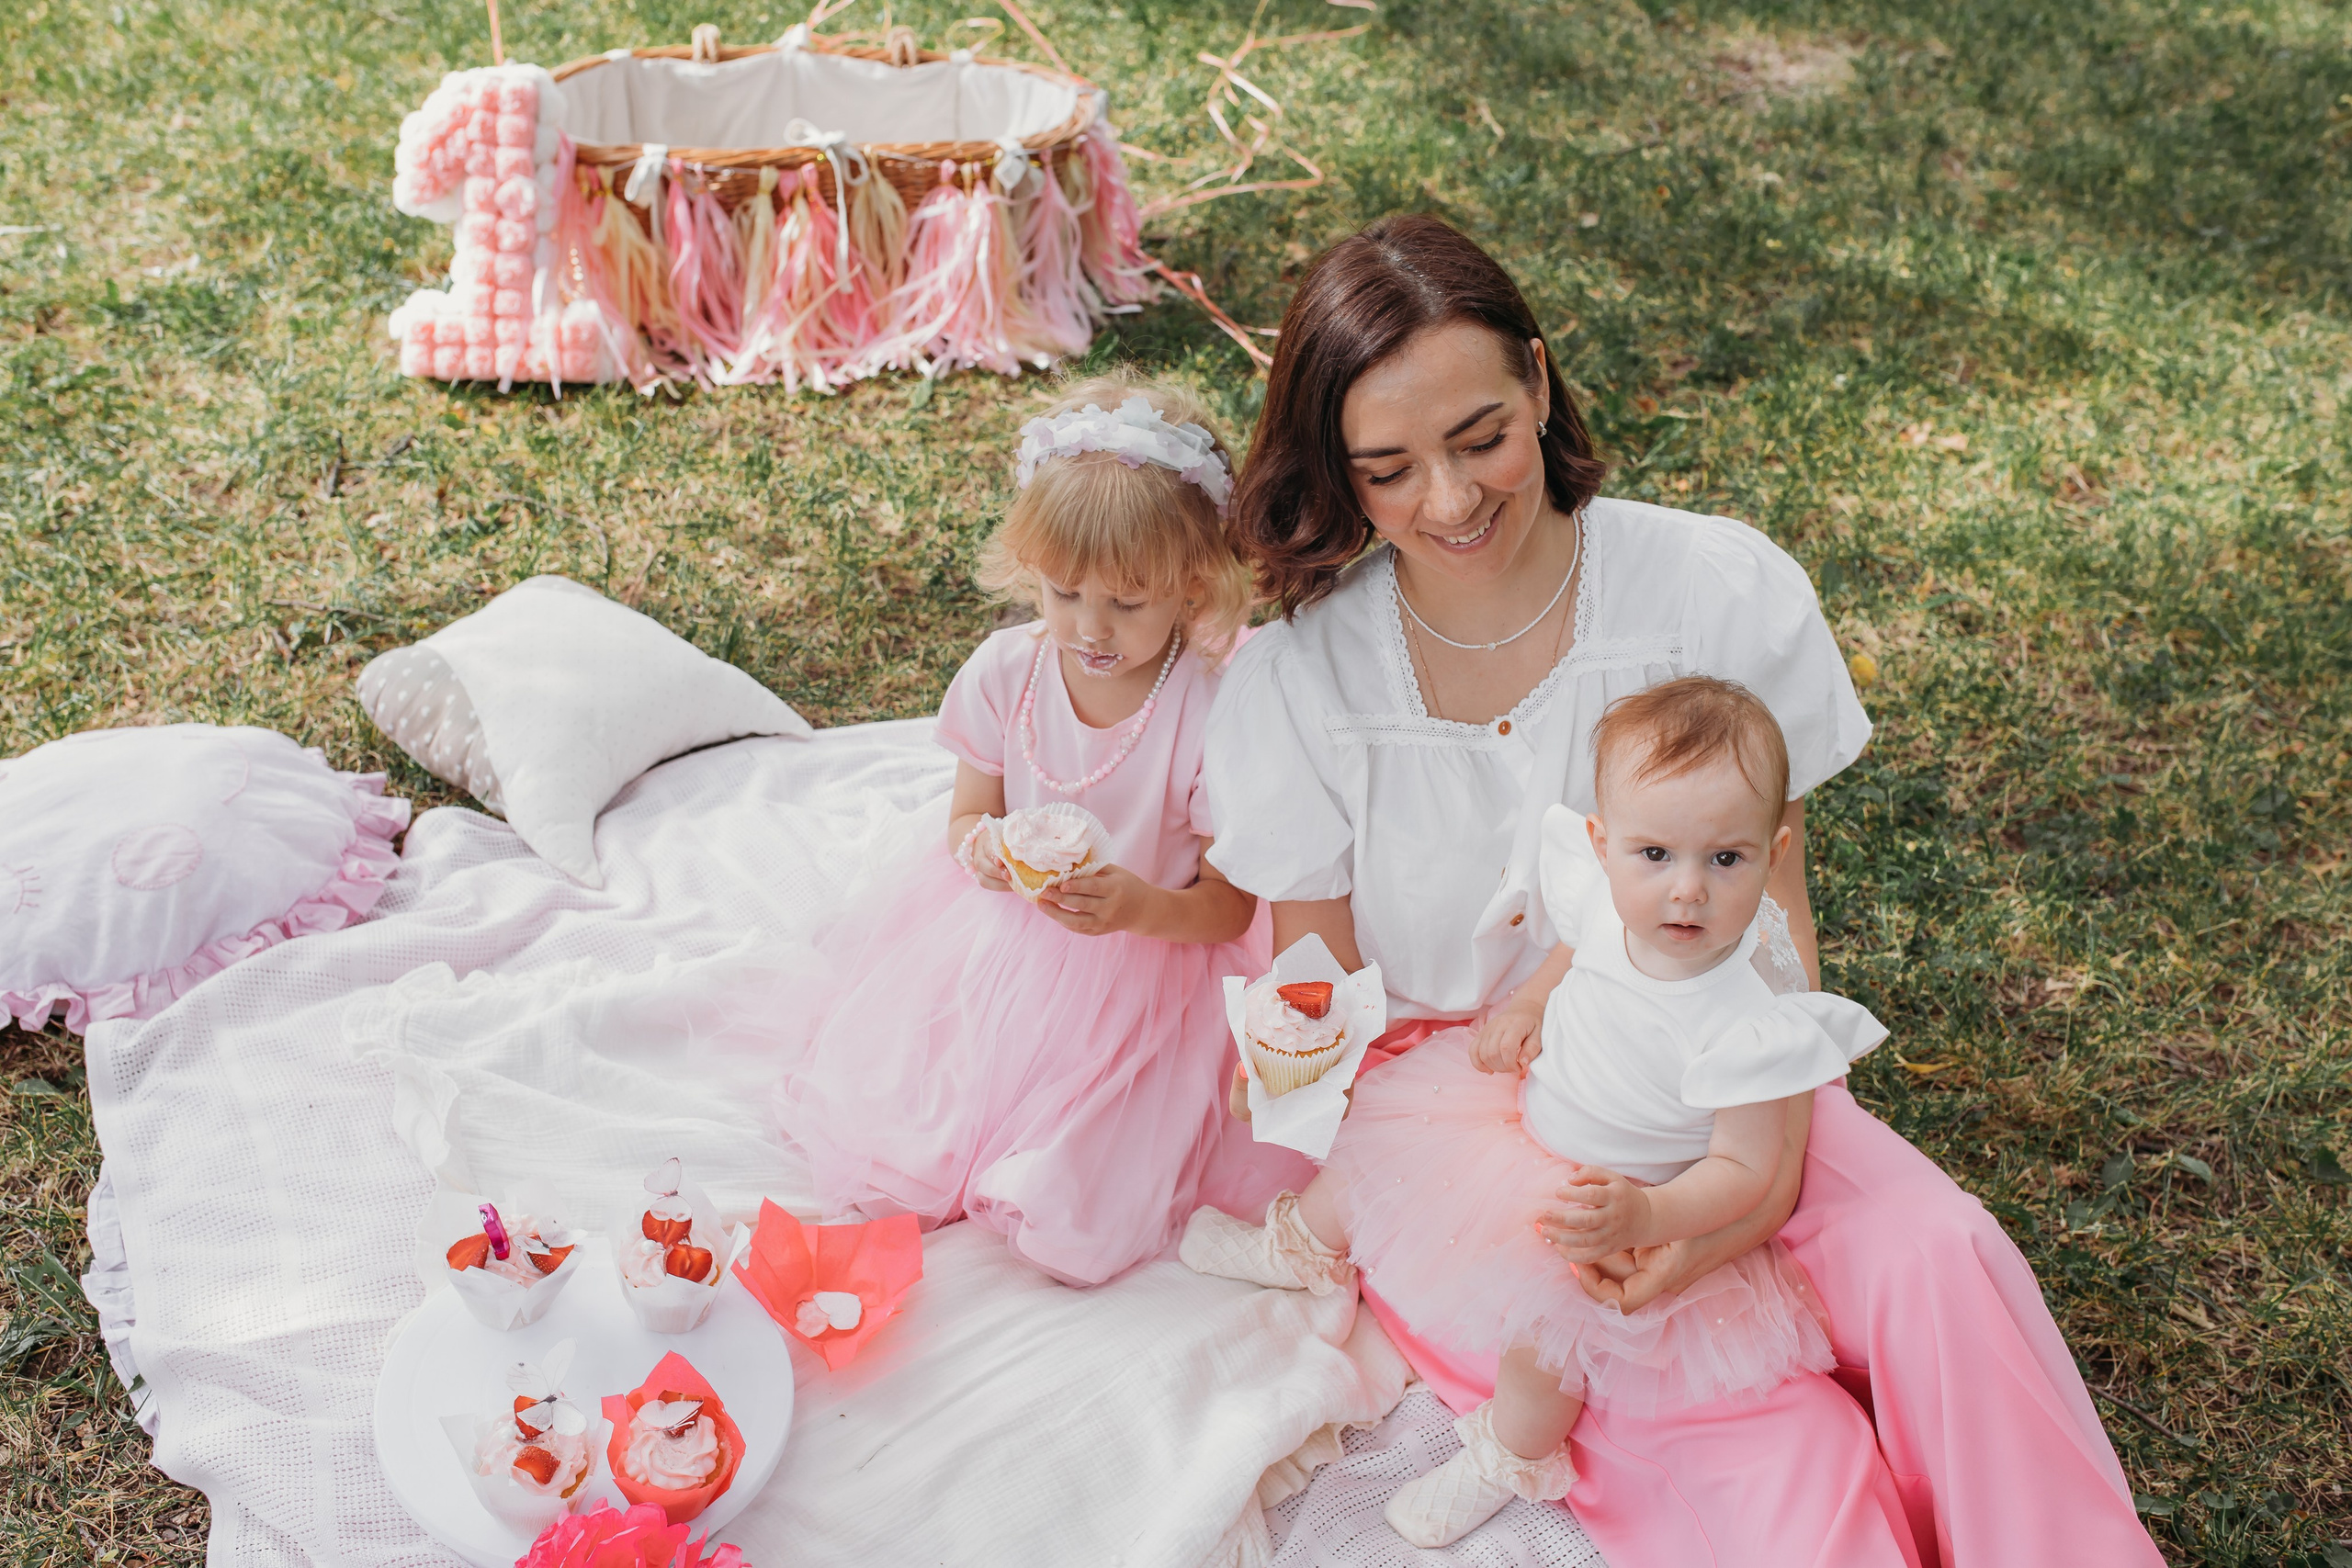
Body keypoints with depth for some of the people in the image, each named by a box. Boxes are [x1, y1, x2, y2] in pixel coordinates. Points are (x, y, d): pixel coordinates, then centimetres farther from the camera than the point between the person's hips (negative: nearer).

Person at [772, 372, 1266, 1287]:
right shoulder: (1005, 673, -9)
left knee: (1074, 1226, -13)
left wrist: (1144, 907, -33)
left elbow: (1229, 906, -11)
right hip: (997, 935, 3)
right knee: (874, 1169, -5)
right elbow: (968, 817, 6)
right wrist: (985, 847, -19)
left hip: (1145, 961, -3)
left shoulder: (1213, 713, -20)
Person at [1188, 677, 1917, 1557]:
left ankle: (1509, 1461, 18)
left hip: (1621, 1199, -6)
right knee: (1384, 1126, 12)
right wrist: (1527, 1006, -8)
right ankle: (1304, 1247, 46)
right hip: (1534, 1104, 7)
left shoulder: (1749, 1024, -37)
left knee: (1547, 1313, -19)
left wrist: (1641, 1217, -41)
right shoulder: (1609, 899, -21)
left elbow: (1744, 1169, -27)